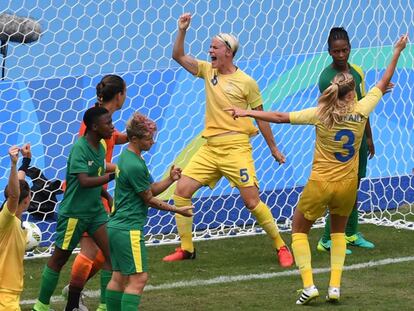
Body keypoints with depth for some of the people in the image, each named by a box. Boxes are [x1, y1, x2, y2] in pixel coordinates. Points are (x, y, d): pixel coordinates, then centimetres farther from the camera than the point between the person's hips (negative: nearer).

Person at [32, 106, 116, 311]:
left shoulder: (100, 148, 6)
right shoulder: (79, 148, -19)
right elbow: (84, 181, -31)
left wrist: (109, 198, 8)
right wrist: (112, 175, -37)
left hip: (96, 211, 7)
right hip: (74, 213, -7)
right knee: (59, 258, 7)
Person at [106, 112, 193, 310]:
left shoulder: (127, 157, 12)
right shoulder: (134, 165, -19)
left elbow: (151, 189, 13)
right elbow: (149, 199, -11)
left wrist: (170, 179, -3)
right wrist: (178, 210, -3)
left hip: (116, 226, 10)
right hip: (128, 229, -10)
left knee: (119, 277, 13)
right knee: (138, 278, -9)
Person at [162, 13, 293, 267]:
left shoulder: (246, 82, -5)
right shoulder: (208, 70, 8)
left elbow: (261, 116, 2)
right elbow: (178, 56, 6)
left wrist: (273, 148, 6)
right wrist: (182, 30, -9)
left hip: (236, 148, -5)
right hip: (210, 148, 5)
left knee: (252, 201, -9)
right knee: (181, 190, -4)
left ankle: (282, 248, 7)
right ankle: (186, 249, 6)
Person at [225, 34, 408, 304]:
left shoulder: (320, 114, -14)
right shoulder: (361, 111, -8)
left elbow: (280, 117, -12)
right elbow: (384, 84, 5)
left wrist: (246, 112, -4)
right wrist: (397, 52, 16)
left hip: (320, 185, -3)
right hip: (347, 186, 3)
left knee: (299, 231, 15)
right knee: (339, 232, 25)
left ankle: (308, 285, -1)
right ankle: (335, 286, 10)